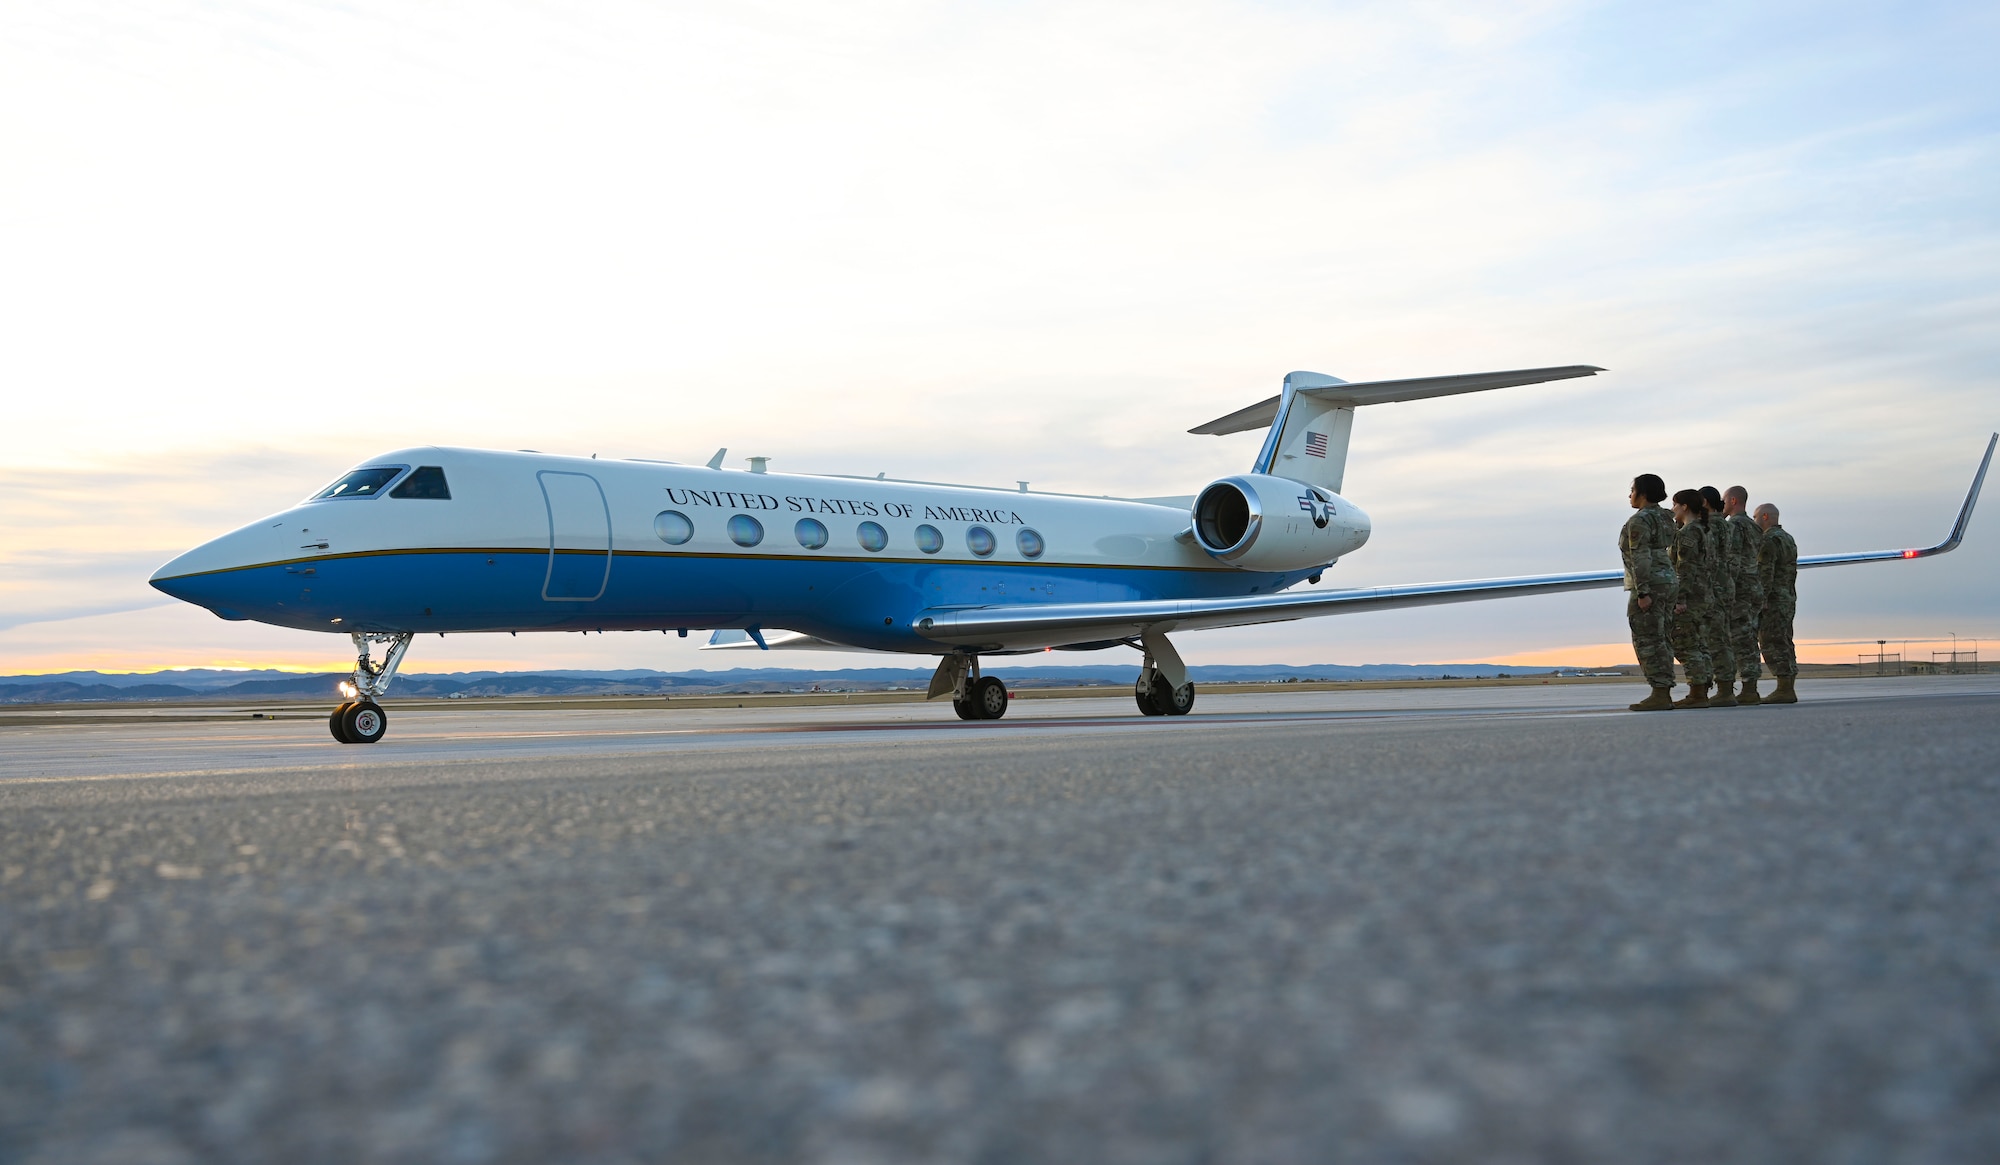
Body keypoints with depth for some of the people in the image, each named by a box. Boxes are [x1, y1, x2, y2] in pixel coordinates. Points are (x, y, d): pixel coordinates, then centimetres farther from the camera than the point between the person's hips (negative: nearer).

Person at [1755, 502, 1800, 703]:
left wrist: (1759, 603, -21)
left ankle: (1784, 691, -12)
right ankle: (1788, 689, 10)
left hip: (1772, 601, -10)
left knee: (1772, 645, -9)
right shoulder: (1788, 539, 18)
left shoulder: (1769, 540, -13)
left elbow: (1765, 575, -20)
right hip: (1789, 599, 10)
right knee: (1784, 645, 10)